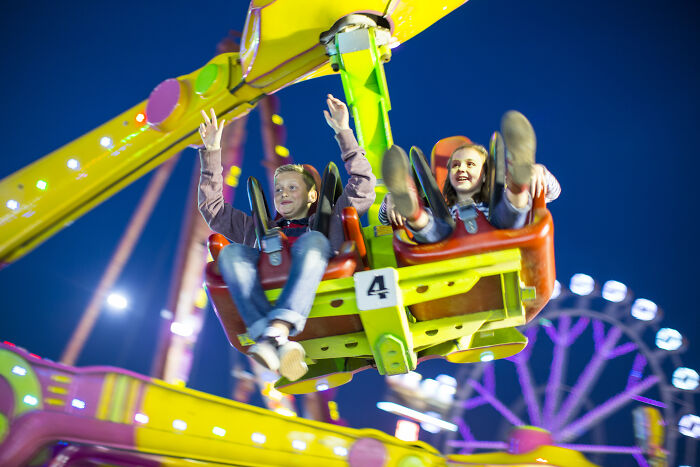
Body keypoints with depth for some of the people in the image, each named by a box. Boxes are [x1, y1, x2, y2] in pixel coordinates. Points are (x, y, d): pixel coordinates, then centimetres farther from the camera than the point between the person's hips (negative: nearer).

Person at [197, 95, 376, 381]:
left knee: (313, 241, -29)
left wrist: (344, 133, 19)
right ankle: (280, 347, -45)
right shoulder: (260, 229, 38)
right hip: (263, 298, 2)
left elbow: (363, 186, 23)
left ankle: (273, 335, -50)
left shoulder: (328, 222, 32)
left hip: (317, 294, -2)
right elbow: (211, 208, 36)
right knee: (231, 252, -24)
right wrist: (212, 152, 30)